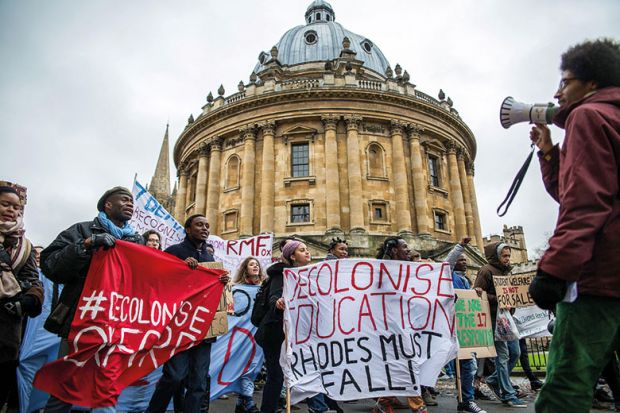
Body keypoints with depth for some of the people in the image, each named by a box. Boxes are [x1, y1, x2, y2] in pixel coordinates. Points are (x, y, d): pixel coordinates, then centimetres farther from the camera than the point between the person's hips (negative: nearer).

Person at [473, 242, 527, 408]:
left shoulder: (506, 271, 19)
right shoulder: (486, 270, -8)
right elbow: (477, 293, -15)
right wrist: (497, 299, -22)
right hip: (494, 318, -8)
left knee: (514, 352, 10)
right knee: (502, 355, -4)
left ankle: (494, 380, 25)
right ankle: (508, 395, 4)